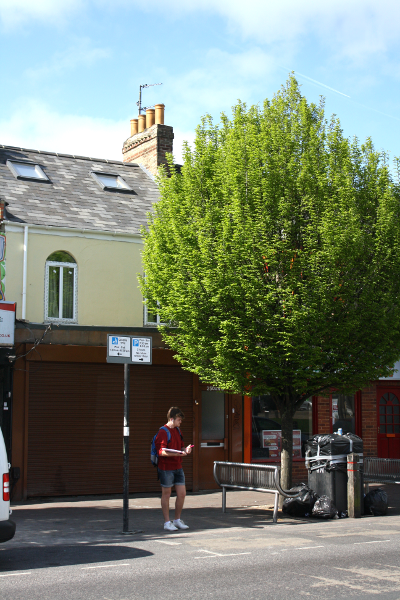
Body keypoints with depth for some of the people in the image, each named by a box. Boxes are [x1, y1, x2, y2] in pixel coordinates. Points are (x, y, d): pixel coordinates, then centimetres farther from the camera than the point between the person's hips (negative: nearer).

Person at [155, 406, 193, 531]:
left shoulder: (178, 430, 14)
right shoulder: (163, 432, -12)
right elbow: (161, 452, -20)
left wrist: (185, 450, -1)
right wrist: (177, 453, -29)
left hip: (178, 468, 7)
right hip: (166, 468, -7)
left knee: (182, 493, 6)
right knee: (166, 495, 3)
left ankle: (177, 520, 21)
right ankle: (167, 522, 12)